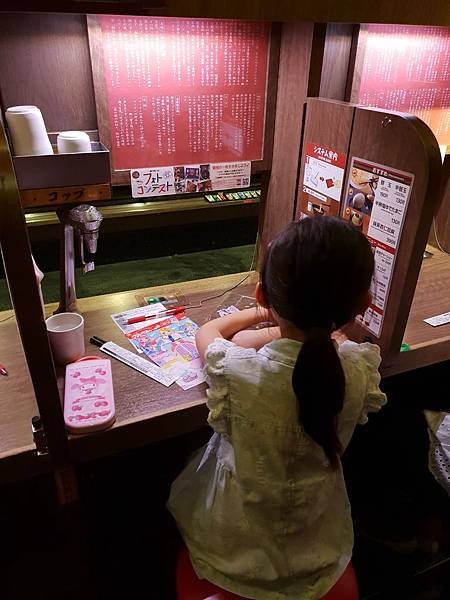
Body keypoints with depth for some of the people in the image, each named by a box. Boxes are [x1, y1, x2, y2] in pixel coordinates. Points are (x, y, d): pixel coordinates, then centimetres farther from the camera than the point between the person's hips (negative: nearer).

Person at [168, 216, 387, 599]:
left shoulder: (233, 370, -34)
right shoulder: (362, 369, -26)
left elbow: (207, 332, -8)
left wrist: (261, 313, 7)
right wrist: (282, 328, 9)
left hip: (233, 551, -2)